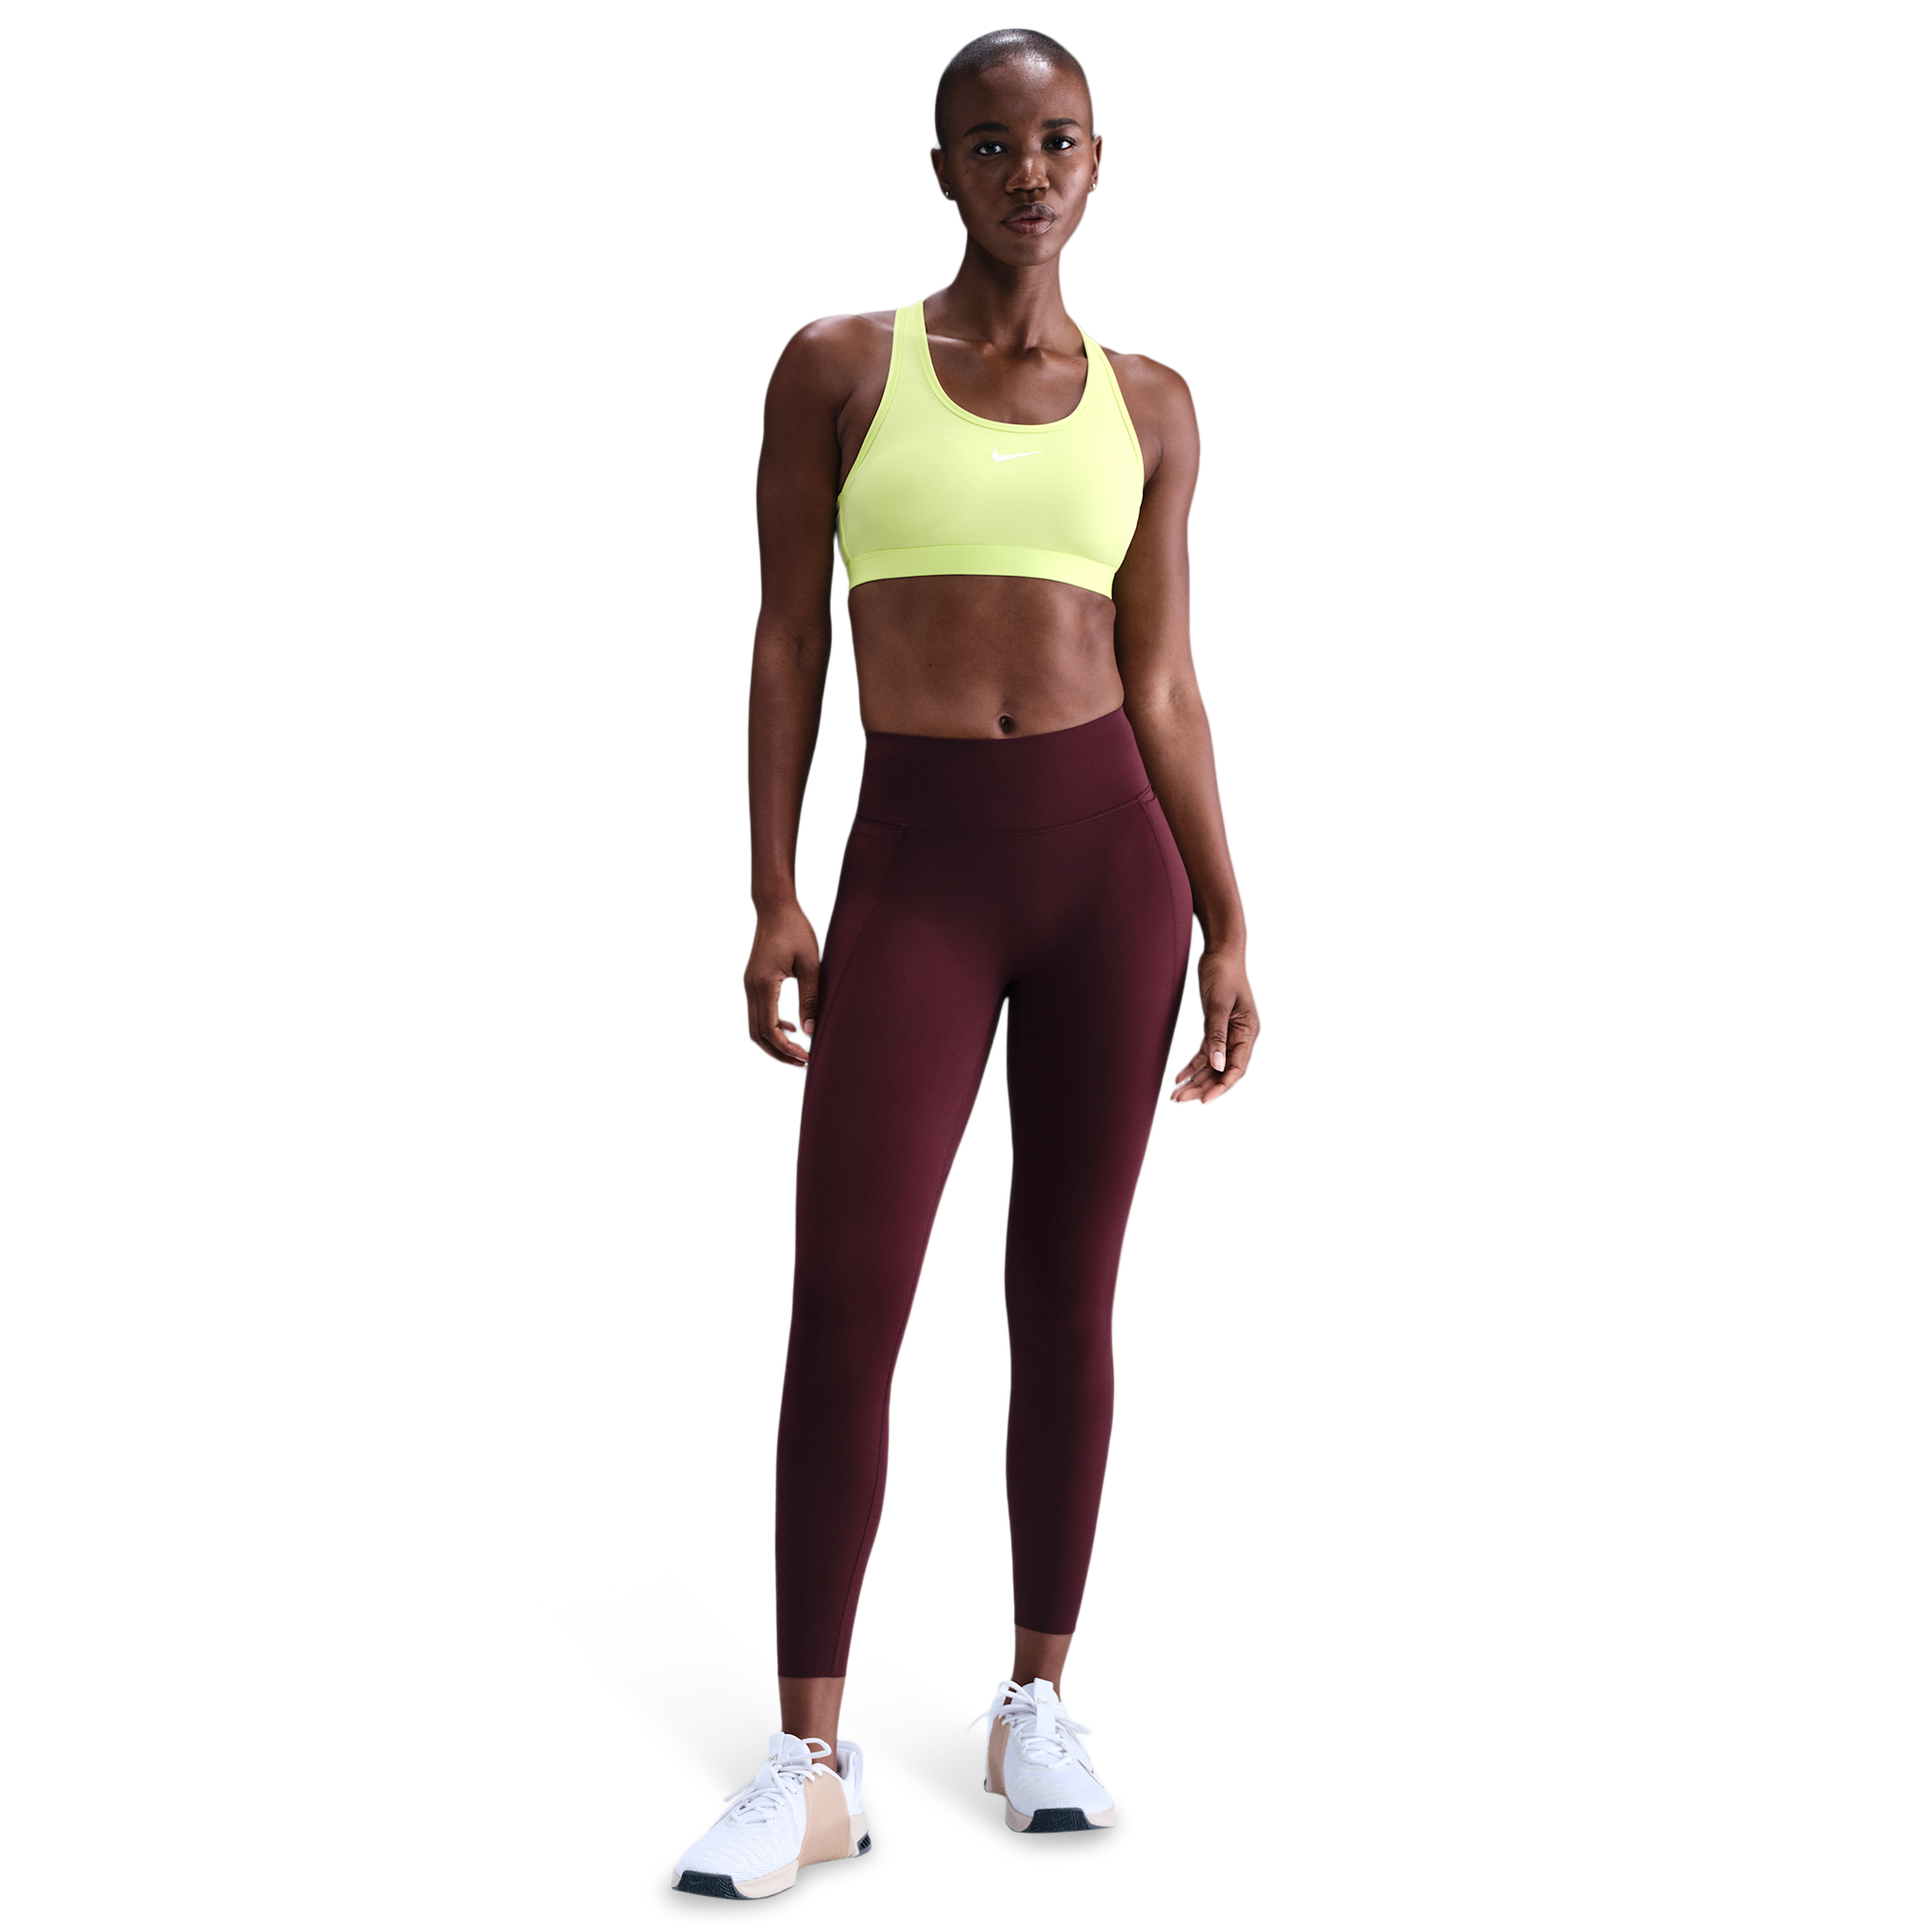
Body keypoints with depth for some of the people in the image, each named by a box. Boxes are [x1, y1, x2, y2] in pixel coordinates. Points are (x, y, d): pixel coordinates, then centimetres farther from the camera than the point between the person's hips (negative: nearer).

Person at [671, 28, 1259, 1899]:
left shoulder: (1148, 404, 8)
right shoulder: (836, 366, 3)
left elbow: (1163, 685, 9)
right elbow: (788, 641, 2)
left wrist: (1225, 928, 6)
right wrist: (772, 897, -5)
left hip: (1110, 852, 2)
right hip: (916, 865, -2)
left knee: (1067, 1290, 6)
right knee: (843, 1295, -9)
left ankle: (1037, 1704, 19)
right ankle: (811, 1765, -2)